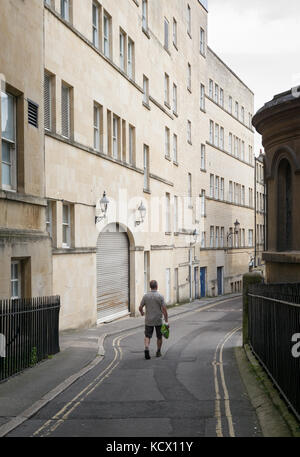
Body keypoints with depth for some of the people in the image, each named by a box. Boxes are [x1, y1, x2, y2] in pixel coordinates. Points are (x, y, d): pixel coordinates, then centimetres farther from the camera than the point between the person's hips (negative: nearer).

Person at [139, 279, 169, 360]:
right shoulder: (160, 296, -10)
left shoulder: (145, 296, -3)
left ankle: (146, 349, -18)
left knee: (147, 336, 6)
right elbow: (164, 309, -13)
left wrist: (142, 312, 25)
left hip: (148, 320, 1)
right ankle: (158, 352, 25)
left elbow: (140, 307, 2)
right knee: (159, 337, 16)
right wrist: (166, 321, -8)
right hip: (158, 320, -1)